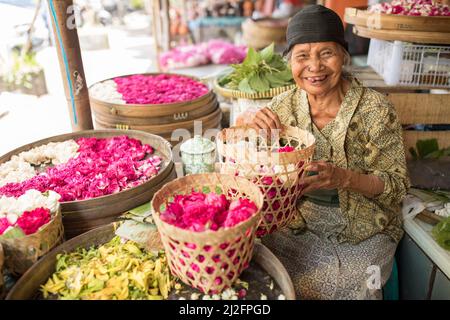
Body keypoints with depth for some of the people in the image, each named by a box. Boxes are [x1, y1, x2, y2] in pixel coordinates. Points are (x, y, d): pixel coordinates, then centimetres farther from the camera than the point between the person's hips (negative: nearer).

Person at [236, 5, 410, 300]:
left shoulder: (375, 108, -14)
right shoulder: (284, 105, -5)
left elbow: (397, 185, -9)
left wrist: (344, 177, -28)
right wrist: (245, 121, -18)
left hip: (363, 230, -1)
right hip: (297, 222, 2)